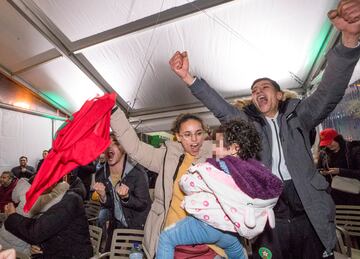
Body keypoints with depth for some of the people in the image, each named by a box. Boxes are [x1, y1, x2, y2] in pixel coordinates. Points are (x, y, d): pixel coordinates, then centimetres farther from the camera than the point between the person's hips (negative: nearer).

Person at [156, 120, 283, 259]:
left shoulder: (215, 170, -23)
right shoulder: (256, 172, -7)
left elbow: (187, 184, -10)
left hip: (207, 224, -7)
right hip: (231, 231, 7)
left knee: (166, 238, 8)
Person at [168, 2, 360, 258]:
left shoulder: (297, 116, 6)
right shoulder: (247, 122, 7)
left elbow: (329, 93, -9)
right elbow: (221, 108, -4)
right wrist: (188, 77, -15)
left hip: (309, 215, 1)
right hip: (268, 219, 0)